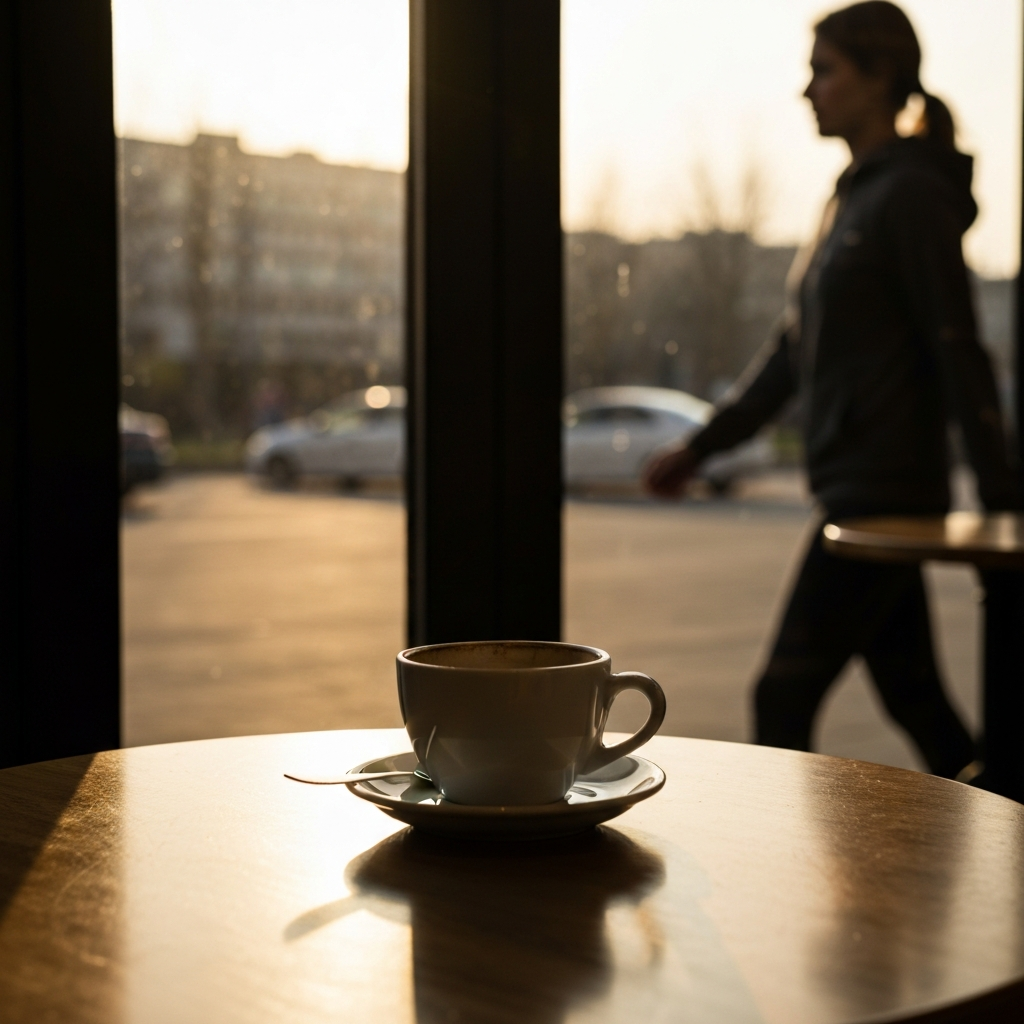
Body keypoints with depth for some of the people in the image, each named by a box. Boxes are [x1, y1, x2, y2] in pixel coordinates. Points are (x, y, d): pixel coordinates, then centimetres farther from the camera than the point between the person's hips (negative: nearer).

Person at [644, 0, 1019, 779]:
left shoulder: (913, 195, -10)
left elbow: (959, 351, -15)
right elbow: (794, 351, 20)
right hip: (852, 490, 9)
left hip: (887, 494, -9)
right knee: (913, 698, 13)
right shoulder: (853, 196, 17)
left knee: (784, 699, -5)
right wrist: (701, 448, 19)